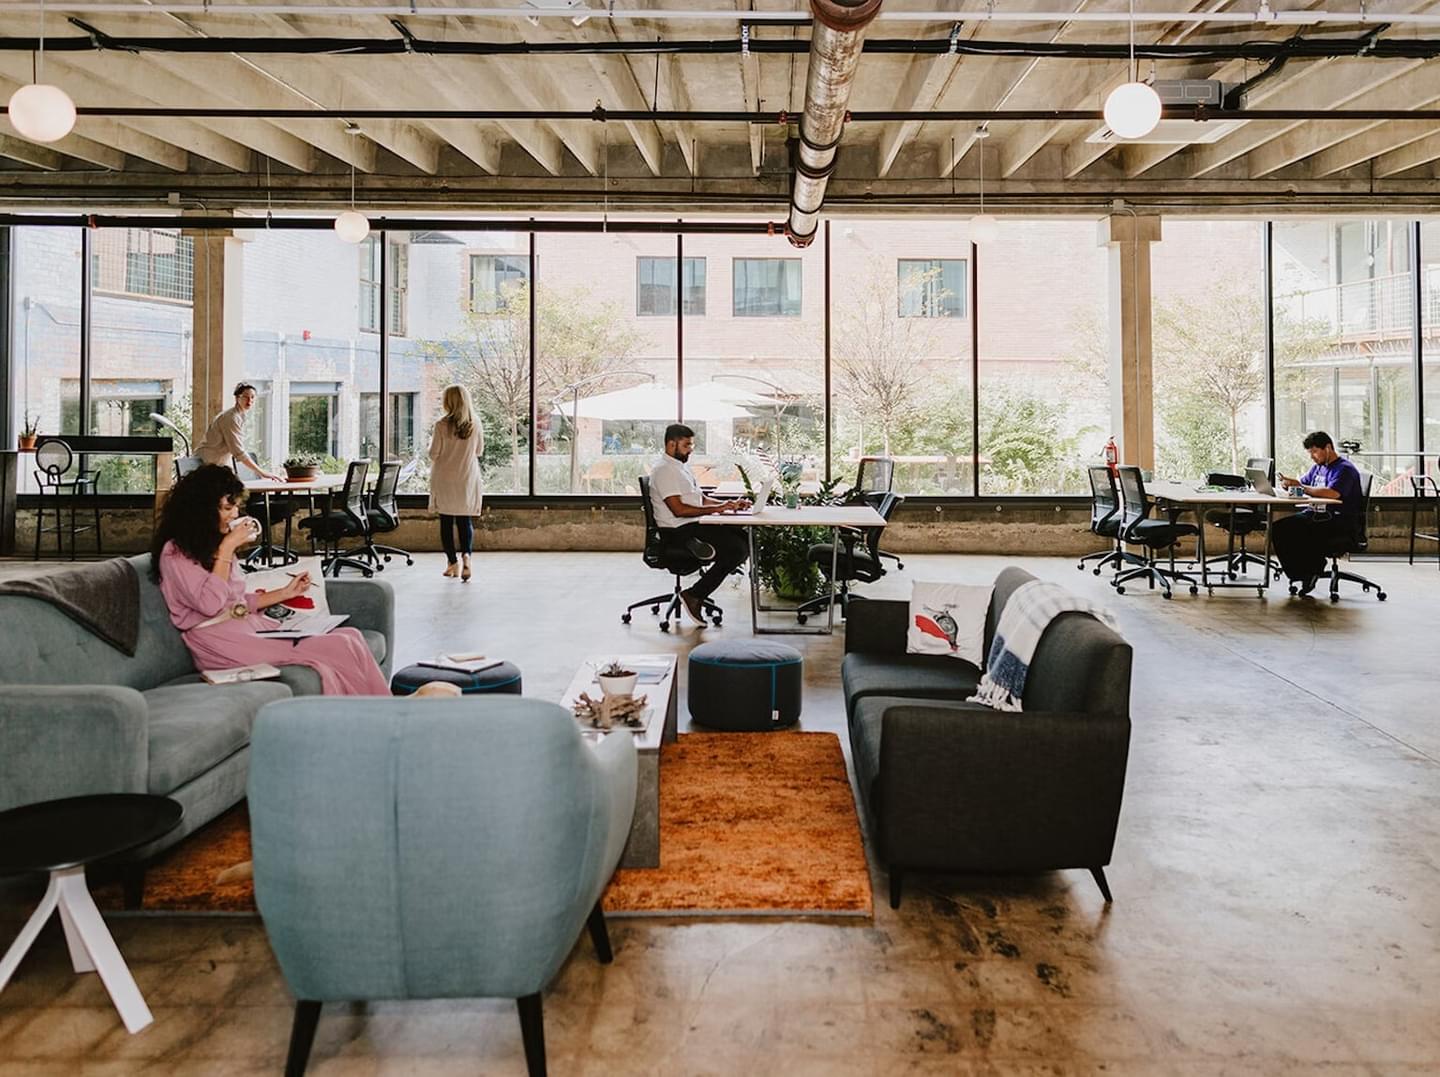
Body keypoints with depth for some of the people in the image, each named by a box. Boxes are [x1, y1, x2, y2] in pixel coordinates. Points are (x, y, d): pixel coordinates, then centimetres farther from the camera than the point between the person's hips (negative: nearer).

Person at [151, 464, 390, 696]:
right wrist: (227, 549, -10)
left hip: (250, 625, 8)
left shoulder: (213, 544, 22)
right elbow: (210, 605, -16)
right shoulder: (175, 552, -3)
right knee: (339, 649, -27)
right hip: (218, 637, -8)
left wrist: (286, 593, 15)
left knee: (350, 637, -16)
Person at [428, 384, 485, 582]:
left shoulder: (442, 425, -12)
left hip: (445, 479, -2)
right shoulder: (475, 424, -4)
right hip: (468, 479, 2)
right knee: (465, 520, 8)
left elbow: (433, 454, -7)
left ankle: (452, 562, 10)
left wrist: (432, 442, 13)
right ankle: (466, 554, -15)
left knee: (446, 521, 9)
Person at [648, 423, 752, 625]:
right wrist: (716, 509, -20)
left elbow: (702, 499, 22)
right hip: (678, 531, -10)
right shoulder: (663, 470, -12)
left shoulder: (682, 466, 20)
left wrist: (729, 504, 6)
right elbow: (679, 509, -21)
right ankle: (694, 596, -14)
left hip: (695, 525, 10)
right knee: (735, 549, -21)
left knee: (745, 538, -4)